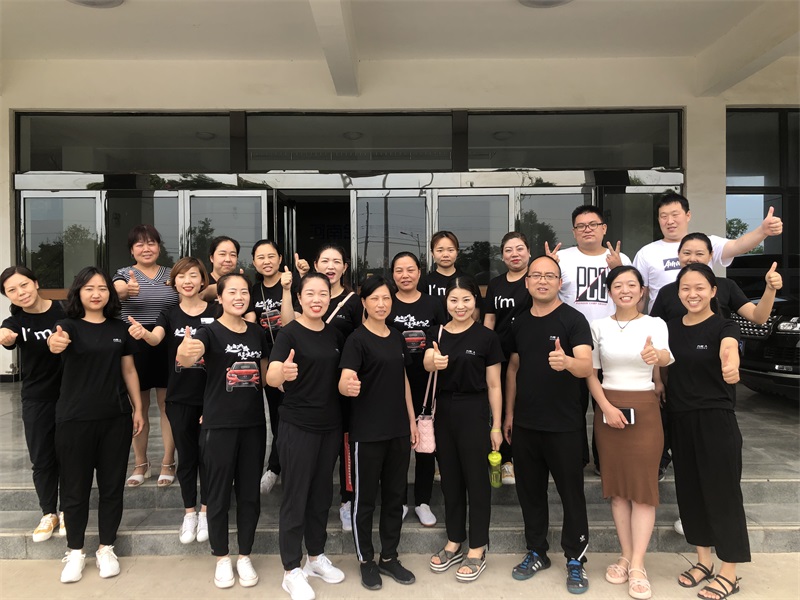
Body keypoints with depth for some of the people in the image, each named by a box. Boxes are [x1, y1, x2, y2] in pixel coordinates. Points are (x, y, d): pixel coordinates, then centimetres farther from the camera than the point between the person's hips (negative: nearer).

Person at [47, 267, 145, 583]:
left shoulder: (119, 328, 4)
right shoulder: (70, 325, -6)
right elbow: (57, 340, -31)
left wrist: (138, 408, 7)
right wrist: (54, 343, -55)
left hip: (115, 417, 3)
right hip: (74, 419, -2)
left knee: (112, 485, 10)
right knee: (75, 487, 8)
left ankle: (106, 549, 25)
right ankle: (75, 552, 25)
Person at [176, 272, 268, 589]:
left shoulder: (258, 333, 5)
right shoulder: (210, 331, -9)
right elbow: (187, 358, -31)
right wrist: (184, 353, -54)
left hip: (253, 424, 4)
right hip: (219, 426, -4)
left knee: (249, 494, 12)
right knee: (219, 495, 8)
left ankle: (245, 557, 28)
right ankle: (221, 558, 26)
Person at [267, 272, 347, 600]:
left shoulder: (335, 334, 5)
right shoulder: (289, 333, -13)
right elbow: (271, 377, -27)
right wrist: (283, 372, -48)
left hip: (330, 425, 6)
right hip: (298, 427, -6)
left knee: (322, 494, 17)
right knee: (295, 498, 3)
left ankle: (317, 557, 34)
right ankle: (291, 571, 18)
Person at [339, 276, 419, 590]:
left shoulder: (397, 337, 8)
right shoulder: (357, 339, -11)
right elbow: (345, 381, -24)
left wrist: (412, 420, 12)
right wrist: (347, 386, -47)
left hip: (398, 429, 6)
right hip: (367, 432, -6)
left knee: (395, 495, 14)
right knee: (365, 497, 7)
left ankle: (389, 557, 29)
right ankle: (366, 561, 24)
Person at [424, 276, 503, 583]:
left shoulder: (487, 337, -6)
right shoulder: (437, 334, 5)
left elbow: (494, 385, -3)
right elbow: (427, 362, -12)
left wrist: (496, 425, -4)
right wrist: (434, 362, -36)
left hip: (474, 412, -4)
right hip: (443, 411, 4)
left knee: (476, 479, 5)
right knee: (450, 479, 14)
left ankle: (477, 550, 20)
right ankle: (454, 542, 30)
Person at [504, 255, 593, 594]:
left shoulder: (573, 320, -9)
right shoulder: (520, 323, 8)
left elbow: (586, 366, -21)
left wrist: (566, 362, -44)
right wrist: (509, 413, 13)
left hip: (564, 425, -5)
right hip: (525, 424, 5)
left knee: (572, 493, 6)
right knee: (530, 490, 14)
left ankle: (575, 560, 23)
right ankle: (536, 553, 31)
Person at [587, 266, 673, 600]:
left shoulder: (655, 324, -3)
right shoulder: (598, 326, 3)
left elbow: (666, 357, -24)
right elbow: (591, 373, 3)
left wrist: (657, 356, -48)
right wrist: (606, 407, -10)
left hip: (644, 409, -2)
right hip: (608, 408, 2)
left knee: (643, 486, -2)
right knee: (617, 485, 8)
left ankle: (638, 566, 5)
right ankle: (626, 556, 20)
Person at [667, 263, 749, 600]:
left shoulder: (724, 326, -11)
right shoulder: (670, 328, 5)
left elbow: (729, 349, -36)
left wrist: (730, 366, -57)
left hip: (716, 420, -5)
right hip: (680, 421, 5)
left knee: (722, 492, 2)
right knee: (689, 491, 13)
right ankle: (704, 561, 31)